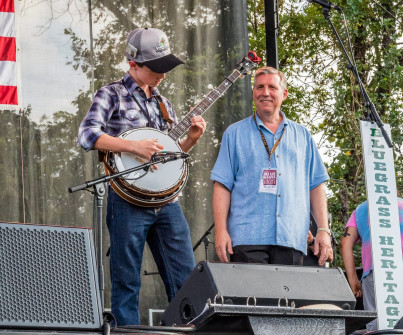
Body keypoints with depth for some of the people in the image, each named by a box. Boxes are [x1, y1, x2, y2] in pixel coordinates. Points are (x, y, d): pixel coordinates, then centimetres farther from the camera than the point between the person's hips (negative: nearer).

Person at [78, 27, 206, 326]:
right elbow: (87, 135, -14)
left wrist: (190, 139, 6)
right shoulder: (112, 95, 0)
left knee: (186, 281, 2)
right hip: (129, 199, -6)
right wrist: (134, 146, -22)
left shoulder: (162, 103, 19)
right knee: (126, 283, -2)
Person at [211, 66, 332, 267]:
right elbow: (222, 185, 5)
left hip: (291, 241, 2)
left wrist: (323, 230, 6)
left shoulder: (301, 136, 18)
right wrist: (221, 231, -6)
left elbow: (316, 185, 16)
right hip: (248, 238, -2)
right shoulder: (235, 134, 11)